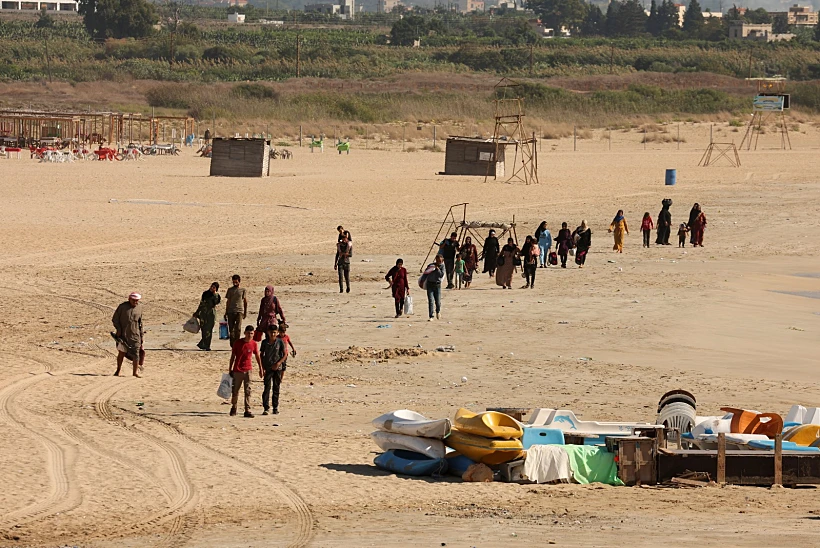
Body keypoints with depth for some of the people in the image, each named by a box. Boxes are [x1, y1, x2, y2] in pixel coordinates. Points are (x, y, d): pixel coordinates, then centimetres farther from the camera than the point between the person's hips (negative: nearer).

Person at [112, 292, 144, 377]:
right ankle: (118, 370, 18)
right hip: (123, 334, -2)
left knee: (136, 353, -4)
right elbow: (114, 319, -2)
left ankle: (136, 372, 4)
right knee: (122, 352, 2)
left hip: (135, 334, 2)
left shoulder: (139, 307, 7)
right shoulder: (122, 307, -5)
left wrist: (141, 334, 15)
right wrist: (118, 329, -12)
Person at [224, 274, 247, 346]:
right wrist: (226, 312, 14)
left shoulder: (243, 290, 5)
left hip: (239, 311, -3)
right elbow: (228, 301, 16)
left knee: (238, 329, -11)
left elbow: (245, 302, 9)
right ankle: (232, 345, 6)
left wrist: (245, 312, 4)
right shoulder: (230, 290, 11)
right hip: (231, 311, 3)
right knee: (231, 329, 1)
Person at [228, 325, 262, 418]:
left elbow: (257, 357, 12)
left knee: (248, 391, -6)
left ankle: (247, 410, -6)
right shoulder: (238, 343, -6)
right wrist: (230, 370, 0)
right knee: (235, 391, 8)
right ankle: (233, 408, 27)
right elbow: (232, 357, 1)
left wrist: (261, 369, 14)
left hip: (248, 370, 1)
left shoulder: (253, 344, 0)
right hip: (237, 370, -1)